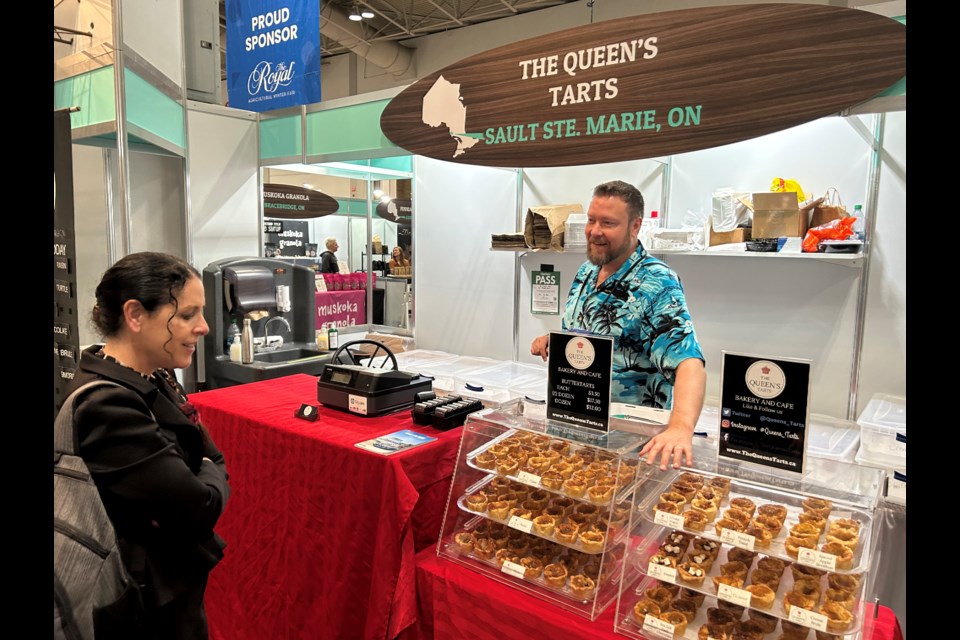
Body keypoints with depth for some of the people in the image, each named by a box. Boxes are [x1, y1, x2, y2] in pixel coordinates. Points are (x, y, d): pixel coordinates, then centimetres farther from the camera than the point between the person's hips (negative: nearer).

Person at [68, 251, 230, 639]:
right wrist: (210, 476, -9)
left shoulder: (151, 381, -1)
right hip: (153, 601, -8)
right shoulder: (107, 408, -29)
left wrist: (202, 478, -16)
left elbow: (212, 458, 4)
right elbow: (201, 507, -29)